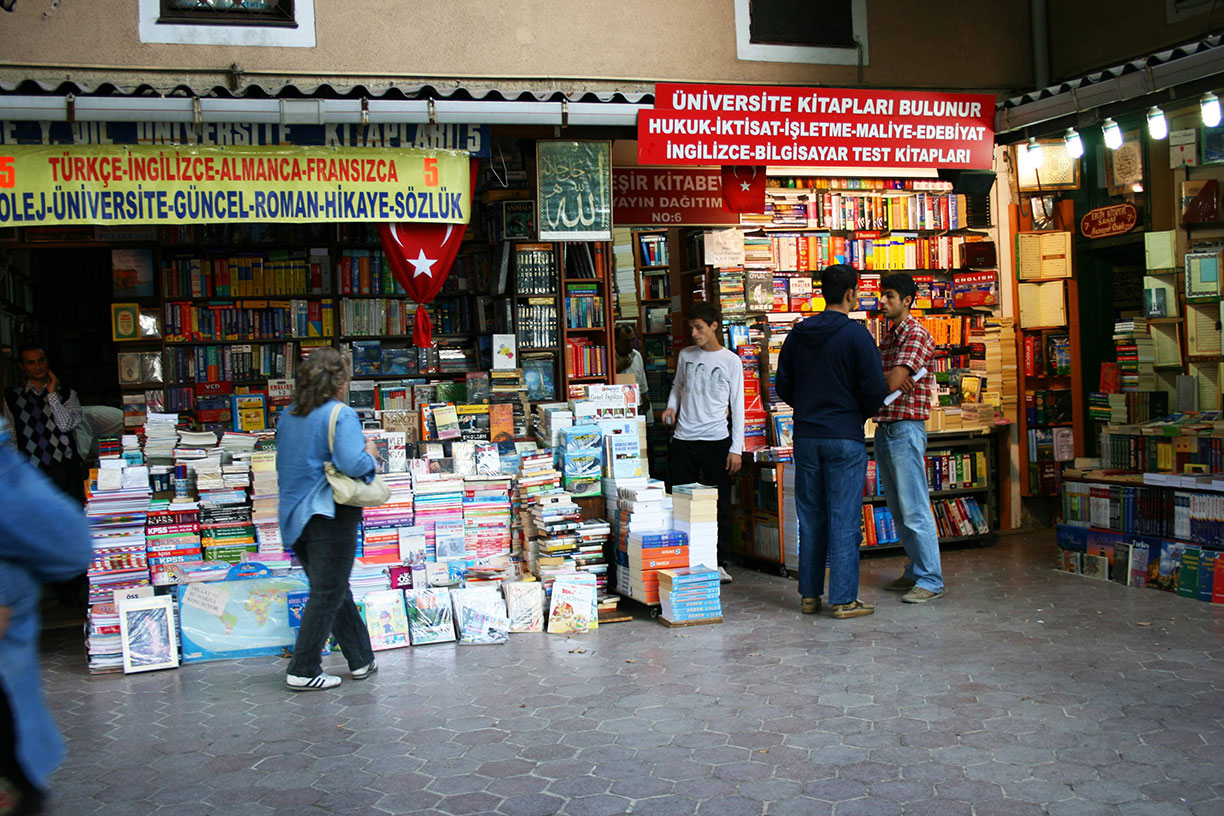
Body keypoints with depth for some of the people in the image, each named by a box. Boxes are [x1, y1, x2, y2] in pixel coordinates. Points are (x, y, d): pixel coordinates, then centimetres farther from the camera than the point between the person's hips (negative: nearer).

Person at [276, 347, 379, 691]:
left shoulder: (288, 417, 10)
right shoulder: (340, 415, -14)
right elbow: (352, 464, -24)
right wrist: (370, 455, -6)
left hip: (295, 517, 8)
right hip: (330, 516, -8)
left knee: (334, 591, 16)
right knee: (328, 594, 2)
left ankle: (361, 660, 25)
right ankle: (303, 671, 4)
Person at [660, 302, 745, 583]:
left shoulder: (731, 361, -1)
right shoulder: (685, 355, 8)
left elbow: (737, 406, -1)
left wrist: (736, 448, -5)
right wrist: (671, 406, 1)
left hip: (716, 441, -3)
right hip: (684, 441, 3)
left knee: (720, 505, 3)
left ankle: (719, 562, 13)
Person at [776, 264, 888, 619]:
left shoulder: (797, 334, 6)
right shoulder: (856, 334, -10)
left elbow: (783, 386, 10)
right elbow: (875, 389, -12)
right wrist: (862, 415, 7)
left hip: (805, 437, 5)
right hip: (845, 437, -5)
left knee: (810, 518, 12)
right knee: (844, 520, 0)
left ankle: (809, 594, 18)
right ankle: (844, 600, 2)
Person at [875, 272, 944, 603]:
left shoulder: (917, 335, -11)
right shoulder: (888, 336, 17)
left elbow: (892, 383, -20)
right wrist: (884, 378, -13)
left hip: (906, 428, -9)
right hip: (883, 428, 9)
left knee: (914, 509, -7)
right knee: (898, 510, 14)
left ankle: (931, 580, -2)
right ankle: (914, 572, 23)